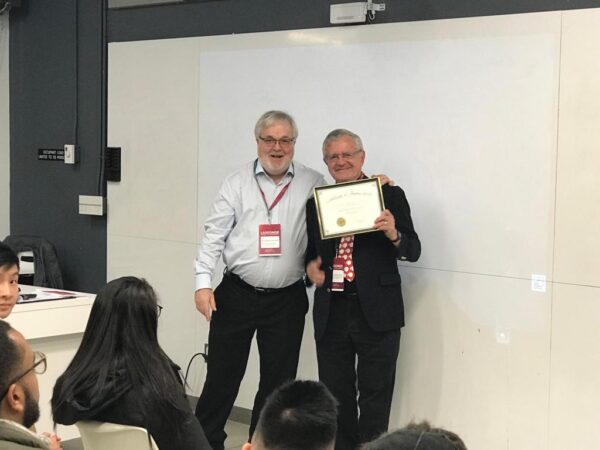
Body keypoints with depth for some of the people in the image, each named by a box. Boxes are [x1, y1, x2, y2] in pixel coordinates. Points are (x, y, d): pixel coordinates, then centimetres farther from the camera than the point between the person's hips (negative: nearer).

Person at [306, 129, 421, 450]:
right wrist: (310, 265, -4)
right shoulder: (316, 203, 9)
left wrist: (394, 234, -23)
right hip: (331, 312, 4)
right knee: (335, 396, 13)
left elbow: (413, 251, -4)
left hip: (376, 312, -3)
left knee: (374, 395, 4)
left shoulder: (390, 195, -1)